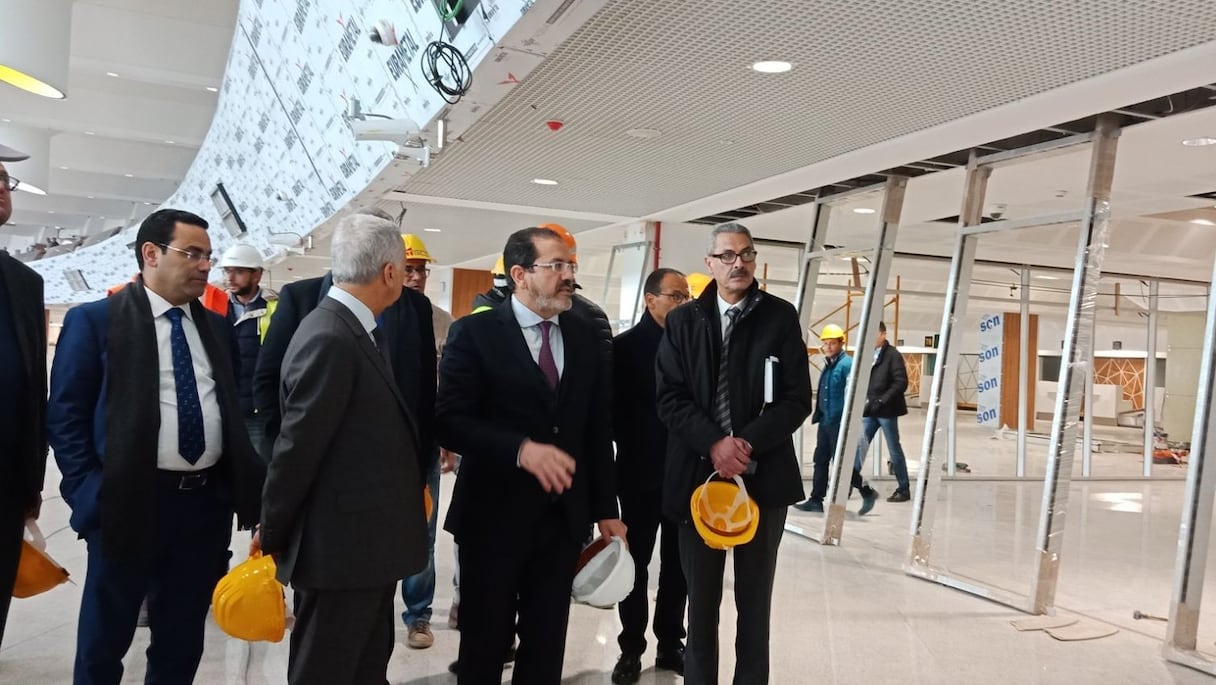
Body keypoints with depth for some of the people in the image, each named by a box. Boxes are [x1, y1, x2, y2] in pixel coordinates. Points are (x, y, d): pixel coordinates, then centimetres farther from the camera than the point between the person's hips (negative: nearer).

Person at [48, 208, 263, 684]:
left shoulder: (217, 326, 11)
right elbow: (65, 414, -4)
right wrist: (89, 493, -12)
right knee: (105, 641, 13)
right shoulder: (94, 320, -3)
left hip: (208, 501, 4)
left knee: (182, 643, 17)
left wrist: (247, 486, 3)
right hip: (130, 502, -4)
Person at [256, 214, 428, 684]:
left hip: (365, 540, 9)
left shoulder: (355, 332, 9)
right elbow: (298, 447, -18)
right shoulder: (328, 339, -21)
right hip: (341, 545, -9)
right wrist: (272, 534, -9)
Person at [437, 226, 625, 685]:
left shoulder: (584, 337, 6)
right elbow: (451, 421, -15)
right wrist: (521, 449, -27)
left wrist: (606, 509, 7)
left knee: (547, 645, 16)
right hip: (494, 515, -4)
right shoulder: (475, 333, -8)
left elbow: (596, 428, 8)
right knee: (484, 646, 12)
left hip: (564, 517, 4)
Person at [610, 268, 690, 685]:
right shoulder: (626, 346, -3)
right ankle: (631, 649, 20)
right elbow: (614, 408, -6)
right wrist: (633, 445, -11)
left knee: (678, 565, 12)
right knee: (636, 564, 8)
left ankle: (670, 644, 25)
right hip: (641, 473, -2)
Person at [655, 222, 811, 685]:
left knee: (755, 599, 11)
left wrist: (749, 443, -16)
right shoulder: (683, 321, 4)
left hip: (763, 476, -1)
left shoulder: (781, 317, 1)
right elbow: (671, 399, -2)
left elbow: (798, 399, -4)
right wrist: (714, 444, -16)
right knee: (701, 597, 11)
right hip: (698, 475, 1)